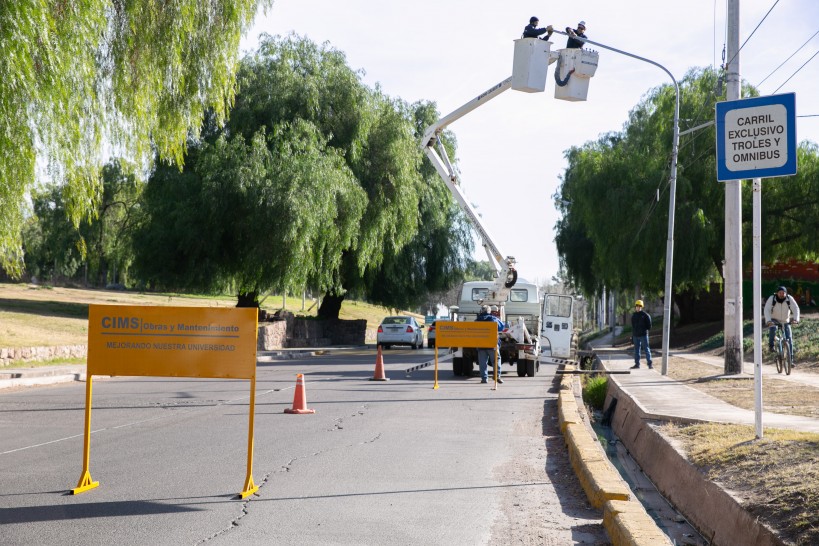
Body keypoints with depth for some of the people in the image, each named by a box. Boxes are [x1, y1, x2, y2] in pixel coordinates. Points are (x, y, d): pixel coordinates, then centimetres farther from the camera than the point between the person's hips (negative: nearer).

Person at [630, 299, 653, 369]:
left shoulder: (645, 315, -5)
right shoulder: (633, 315, 12)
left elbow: (649, 326, -2)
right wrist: (632, 336, 17)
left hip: (643, 335, -5)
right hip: (635, 335, 5)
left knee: (646, 349, -5)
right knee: (636, 350, 8)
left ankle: (650, 364, -2)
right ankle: (637, 364, 14)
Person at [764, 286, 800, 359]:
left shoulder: (789, 299, -18)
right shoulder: (772, 299, -22)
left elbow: (796, 308, -26)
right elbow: (767, 310, -30)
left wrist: (796, 319, -44)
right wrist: (768, 321, -46)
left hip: (785, 321, 2)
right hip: (774, 319, -2)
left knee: (789, 337, -5)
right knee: (773, 329, -33)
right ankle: (771, 345, -11)